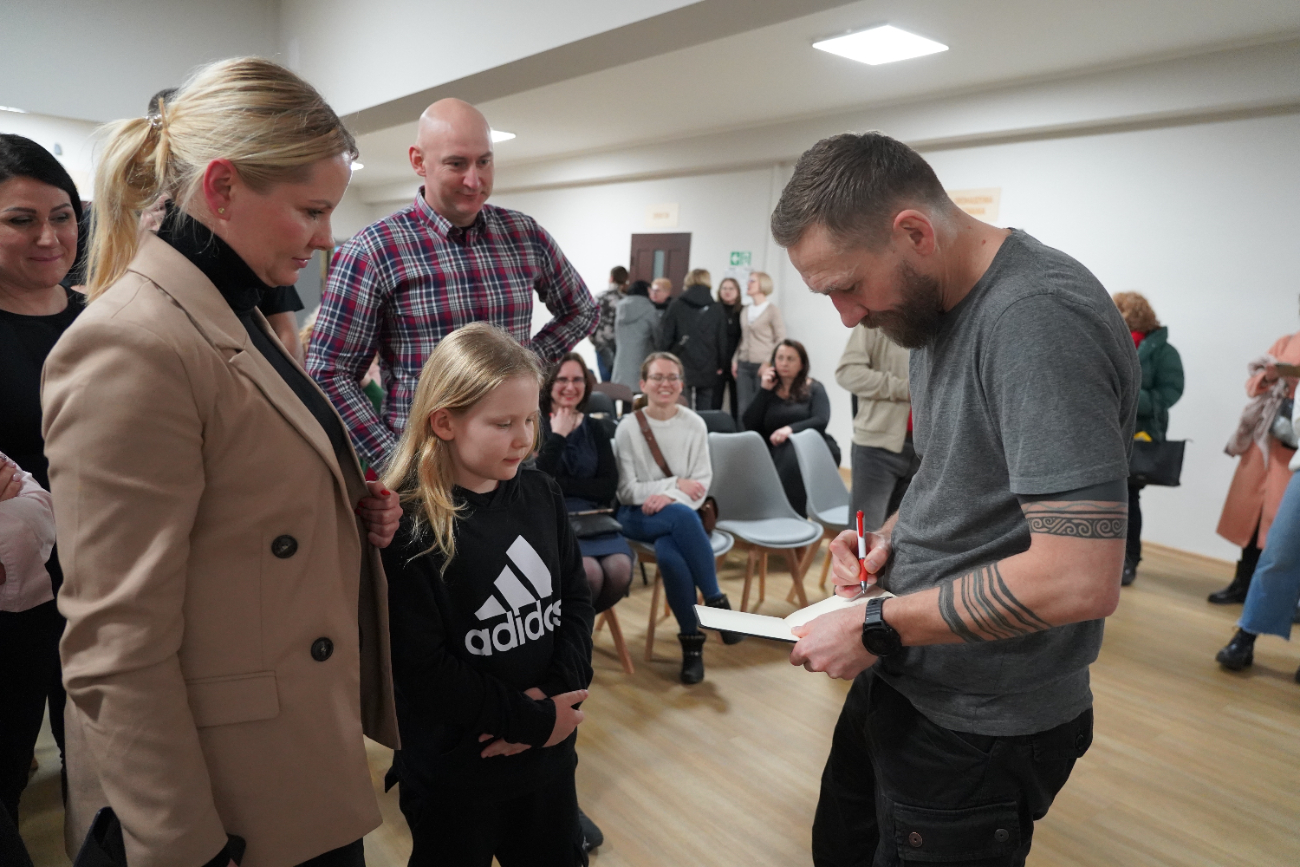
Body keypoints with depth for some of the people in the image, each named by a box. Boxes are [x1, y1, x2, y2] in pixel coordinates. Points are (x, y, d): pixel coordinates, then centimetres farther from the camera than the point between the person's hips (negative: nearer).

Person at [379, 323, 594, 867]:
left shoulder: (540, 494, -2)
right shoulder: (409, 527, -20)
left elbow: (575, 597, 2)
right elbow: (422, 670, -21)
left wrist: (560, 694, -13)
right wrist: (534, 720, -16)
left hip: (550, 751, 5)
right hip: (454, 775, -5)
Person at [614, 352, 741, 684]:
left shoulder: (695, 425, 1)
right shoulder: (628, 427, -3)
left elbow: (702, 483, -1)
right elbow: (627, 491, -4)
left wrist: (671, 498, -20)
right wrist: (676, 484, -12)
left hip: (679, 515, 1)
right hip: (638, 517, -1)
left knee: (669, 555, -33)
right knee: (681, 516, -35)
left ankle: (692, 640, -17)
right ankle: (716, 601, -23)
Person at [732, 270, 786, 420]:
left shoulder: (772, 310, -4)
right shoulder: (746, 310, 14)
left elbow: (780, 339, -7)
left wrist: (768, 362, -13)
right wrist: (735, 359, 10)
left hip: (762, 366, -5)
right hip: (744, 365, 5)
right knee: (744, 408, 3)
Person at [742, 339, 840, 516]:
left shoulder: (814, 388, 7)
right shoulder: (767, 390, 16)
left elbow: (821, 421, -12)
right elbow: (749, 426, 2)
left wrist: (791, 428, -29)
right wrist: (764, 391, -2)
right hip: (777, 451, 2)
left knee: (793, 451, -37)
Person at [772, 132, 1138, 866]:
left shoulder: (1040, 318, -26)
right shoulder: (941, 304, 3)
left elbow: (1080, 579, -31)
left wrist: (877, 627, -22)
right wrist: (895, 533, -1)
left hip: (978, 726, -8)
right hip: (902, 678, 8)